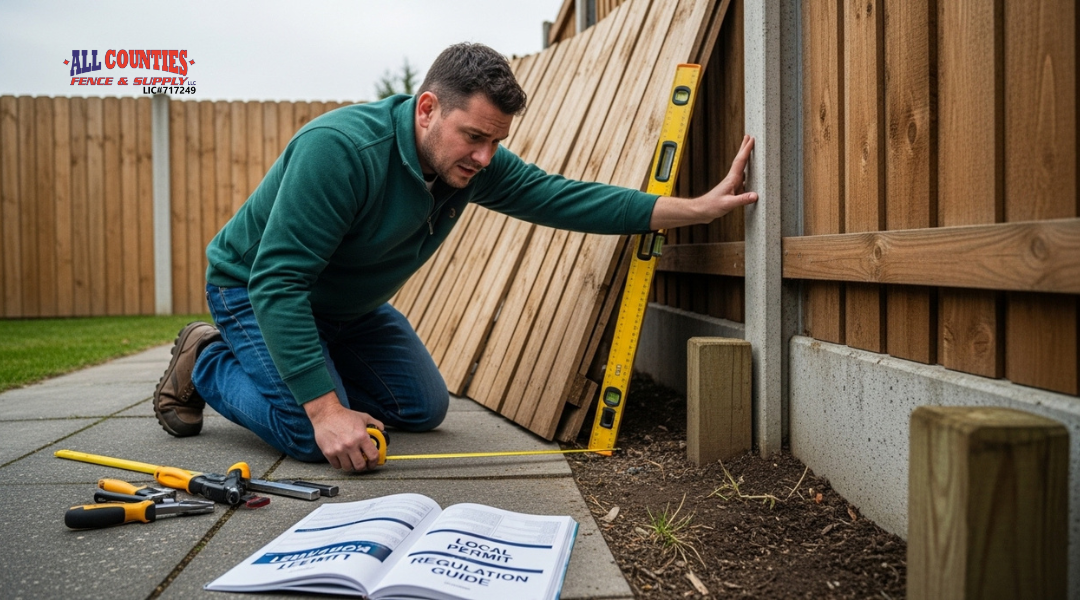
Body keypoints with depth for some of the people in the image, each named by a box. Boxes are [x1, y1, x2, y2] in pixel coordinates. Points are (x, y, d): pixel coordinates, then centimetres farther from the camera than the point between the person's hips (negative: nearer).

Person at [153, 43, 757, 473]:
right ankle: (205, 363, 3)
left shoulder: (475, 163, -14)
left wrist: (696, 208, -25)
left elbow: (559, 195, -18)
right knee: (316, 437, -23)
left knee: (425, 409, 8)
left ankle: (301, 370, 24)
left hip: (351, 306, 7)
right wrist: (325, 408, -42)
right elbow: (277, 282, -38)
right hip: (253, 291, -7)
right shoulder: (339, 148, -36)